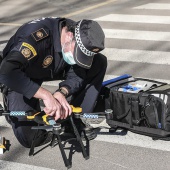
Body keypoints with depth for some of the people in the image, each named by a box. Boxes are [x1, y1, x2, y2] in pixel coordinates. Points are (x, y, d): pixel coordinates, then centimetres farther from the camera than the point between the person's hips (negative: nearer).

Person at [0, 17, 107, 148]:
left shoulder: (82, 39, -21)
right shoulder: (38, 35, -40)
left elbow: (78, 73, -15)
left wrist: (62, 92, -36)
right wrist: (46, 95, -52)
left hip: (54, 68, 5)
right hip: (23, 77, -5)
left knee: (100, 62, -15)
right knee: (30, 139, -18)